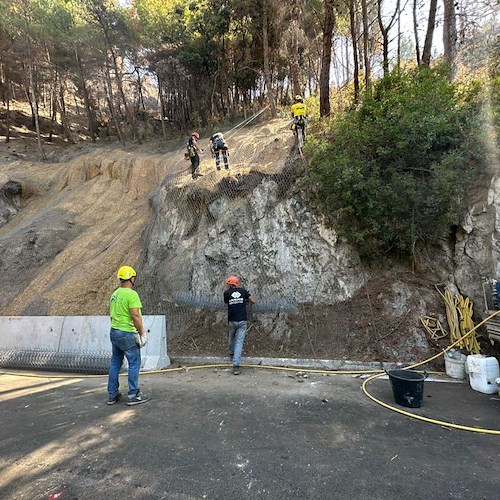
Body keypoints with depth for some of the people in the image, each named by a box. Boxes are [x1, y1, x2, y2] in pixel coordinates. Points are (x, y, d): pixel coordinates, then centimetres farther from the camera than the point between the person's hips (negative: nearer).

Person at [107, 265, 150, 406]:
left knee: (115, 363, 15)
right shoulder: (132, 294, -16)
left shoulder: (115, 294, 10)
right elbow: (136, 316, -20)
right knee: (134, 363, 1)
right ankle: (134, 395, 6)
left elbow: (112, 314, 16)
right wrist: (143, 333, -14)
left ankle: (112, 395, 22)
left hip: (114, 332, 9)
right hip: (127, 334, -9)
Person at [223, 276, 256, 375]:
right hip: (242, 321, 0)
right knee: (239, 342, -2)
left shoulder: (227, 293, -1)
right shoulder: (243, 291, 2)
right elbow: (253, 301, 7)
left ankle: (231, 352, 51)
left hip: (232, 321, 0)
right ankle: (236, 365, -10)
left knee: (232, 337, 30)